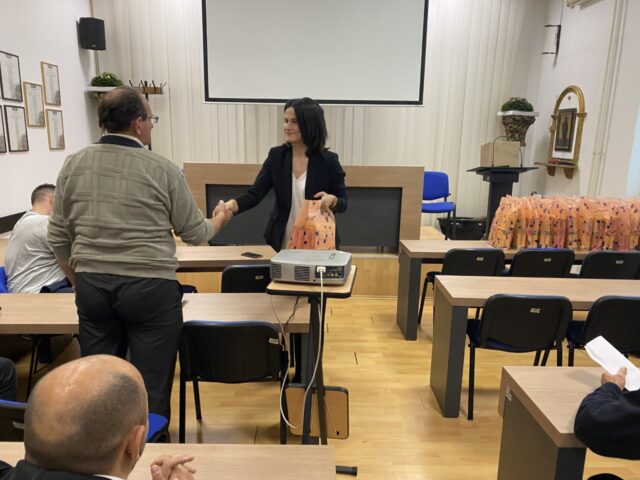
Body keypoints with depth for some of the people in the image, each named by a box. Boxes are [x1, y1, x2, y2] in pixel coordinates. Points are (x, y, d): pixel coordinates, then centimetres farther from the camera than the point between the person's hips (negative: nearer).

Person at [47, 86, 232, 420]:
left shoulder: (73, 165, 3)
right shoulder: (162, 169, -8)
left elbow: (59, 238, 7)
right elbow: (195, 233, -1)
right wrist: (219, 220, 21)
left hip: (92, 285, 5)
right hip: (150, 287, -4)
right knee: (151, 388, 9)